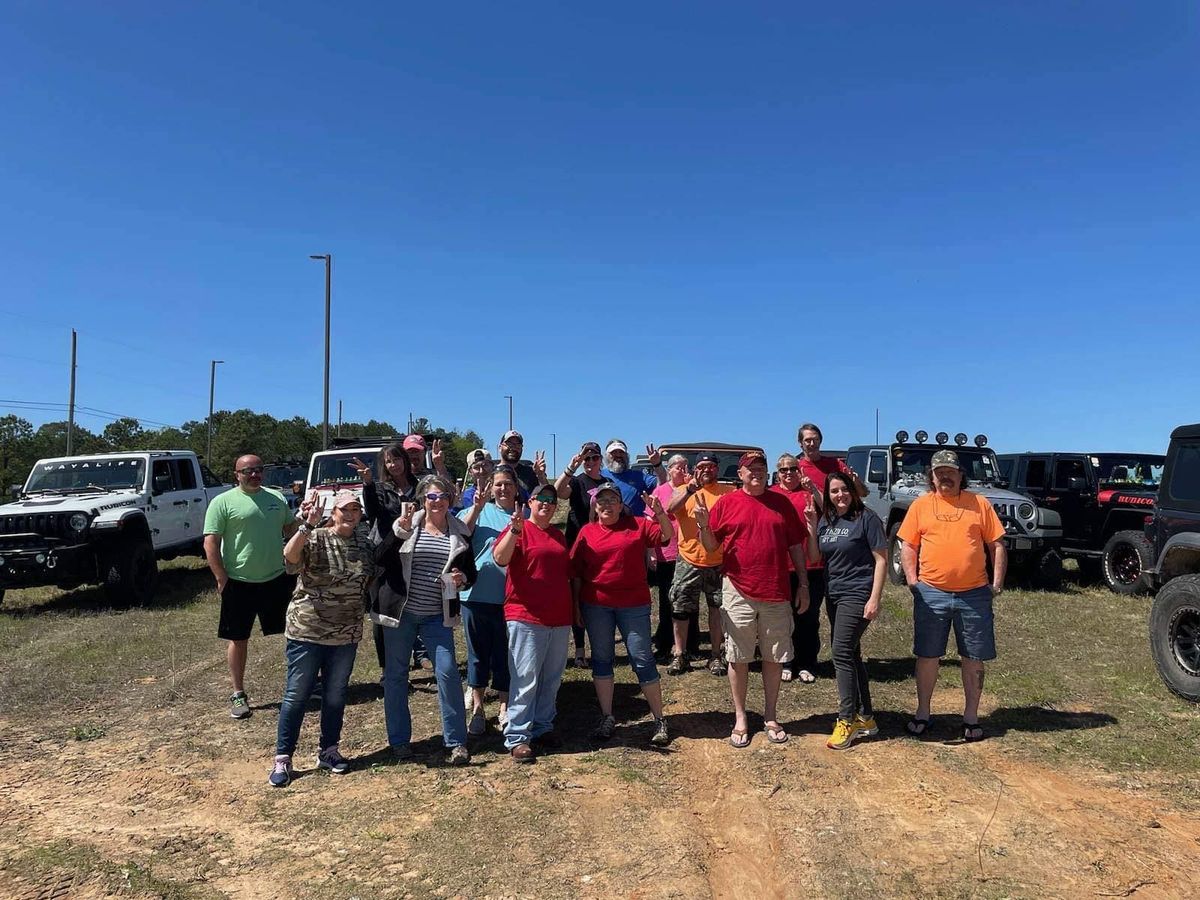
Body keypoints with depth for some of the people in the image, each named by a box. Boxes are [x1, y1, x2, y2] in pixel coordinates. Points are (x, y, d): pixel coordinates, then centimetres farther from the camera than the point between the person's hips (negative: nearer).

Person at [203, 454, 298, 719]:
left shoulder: (276, 497, 8)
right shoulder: (223, 502, -5)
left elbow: (291, 529, 19)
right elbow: (210, 543, -8)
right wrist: (222, 579, -11)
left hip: (278, 579, 4)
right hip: (240, 584, -3)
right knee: (239, 639, 7)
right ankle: (238, 694, 20)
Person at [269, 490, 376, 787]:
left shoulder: (366, 544, 3)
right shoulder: (316, 539, -12)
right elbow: (290, 556, -33)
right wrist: (308, 524, -41)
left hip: (346, 636, 5)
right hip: (307, 632, -4)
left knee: (336, 695, 15)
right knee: (296, 695, 4)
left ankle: (328, 750, 31)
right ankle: (282, 759, 16)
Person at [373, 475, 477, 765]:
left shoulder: (460, 533, 4)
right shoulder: (406, 524, -1)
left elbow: (470, 573, 9)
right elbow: (382, 559, -11)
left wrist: (462, 578, -13)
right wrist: (401, 529, -22)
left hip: (437, 616, 0)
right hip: (400, 611, 0)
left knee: (448, 672, -6)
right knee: (395, 674, 8)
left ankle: (456, 742, 5)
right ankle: (399, 740, 23)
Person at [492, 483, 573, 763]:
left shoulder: (558, 535, 16)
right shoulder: (518, 530, -5)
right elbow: (499, 558, -22)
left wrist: (573, 609, 20)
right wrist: (515, 530, -34)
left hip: (559, 618, 7)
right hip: (526, 616, -7)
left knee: (552, 679, 13)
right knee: (525, 679, -5)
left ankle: (543, 729, 25)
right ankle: (517, 737, 2)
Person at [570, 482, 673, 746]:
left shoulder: (637, 525, 2)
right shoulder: (587, 532, 4)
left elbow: (667, 536, -7)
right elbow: (576, 573, 6)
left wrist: (660, 513, -25)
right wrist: (576, 605, 4)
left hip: (634, 605, -2)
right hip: (595, 606, 2)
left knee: (642, 659, 1)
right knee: (601, 659, 10)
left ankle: (659, 720, 12)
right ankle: (606, 718, 23)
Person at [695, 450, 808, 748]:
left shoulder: (782, 503, 6)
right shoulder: (726, 503, 0)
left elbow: (796, 546, 10)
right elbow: (711, 546, 0)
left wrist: (803, 584, 6)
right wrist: (703, 525, -20)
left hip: (776, 594, 2)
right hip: (739, 593, -2)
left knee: (774, 657, 10)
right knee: (738, 658, 6)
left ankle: (770, 717, 24)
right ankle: (740, 719, 18)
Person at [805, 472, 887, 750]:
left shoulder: (866, 518, -9)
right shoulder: (825, 521, 8)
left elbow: (881, 560, -10)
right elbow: (814, 557, 7)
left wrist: (874, 599, -15)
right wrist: (812, 526, -3)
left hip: (858, 594, -7)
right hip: (834, 595, 7)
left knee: (842, 652, -11)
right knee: (851, 654, 12)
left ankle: (847, 720, -1)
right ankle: (865, 717, 23)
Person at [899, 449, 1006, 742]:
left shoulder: (979, 504, 3)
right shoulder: (921, 505, 3)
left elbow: (997, 545, 5)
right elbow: (908, 546, 6)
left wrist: (997, 583, -1)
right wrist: (912, 580, -3)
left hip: (974, 594, 0)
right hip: (931, 594, 0)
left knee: (974, 658, 8)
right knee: (927, 655, 8)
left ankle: (971, 717, 22)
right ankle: (922, 713, 22)